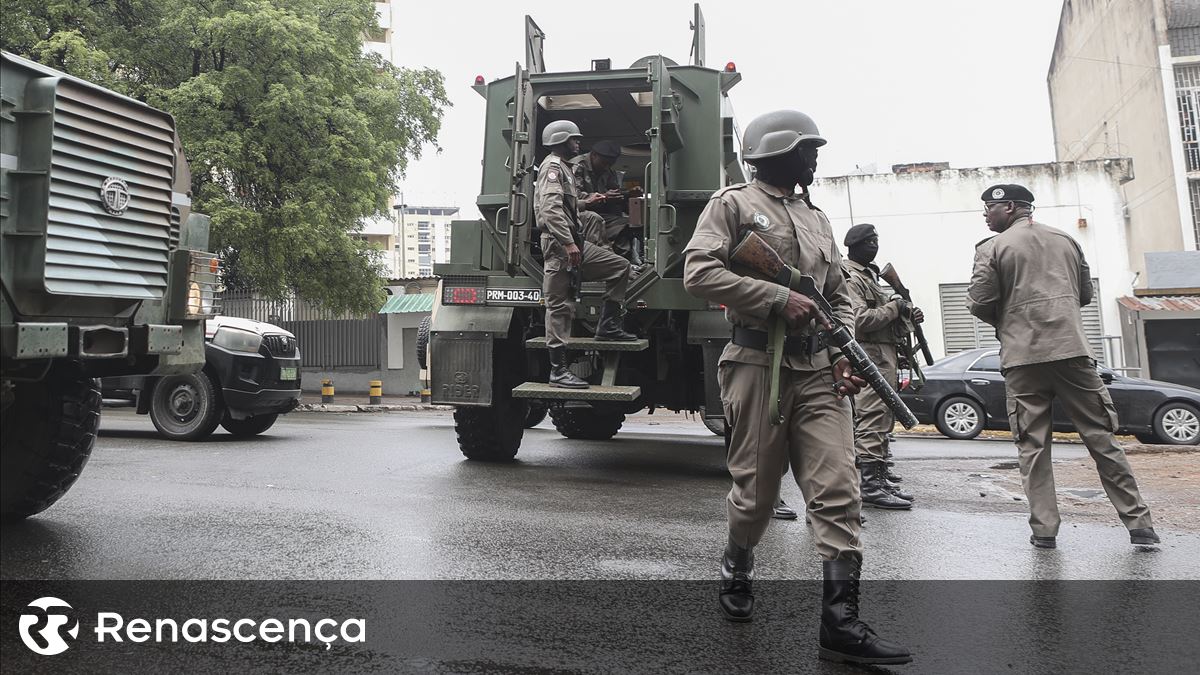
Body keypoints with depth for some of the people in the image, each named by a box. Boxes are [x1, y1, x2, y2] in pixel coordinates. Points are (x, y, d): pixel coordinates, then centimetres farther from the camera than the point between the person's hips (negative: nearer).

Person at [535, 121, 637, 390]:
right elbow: (550, 208, -22)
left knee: (620, 266, 7)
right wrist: (568, 243, -28)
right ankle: (558, 369, -7)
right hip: (558, 244, -10)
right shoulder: (552, 167, -7)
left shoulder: (564, 169, 26)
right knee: (558, 306, -9)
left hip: (574, 243, 10)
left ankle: (608, 325, 7)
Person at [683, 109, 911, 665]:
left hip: (817, 370, 6)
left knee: (838, 491, -3)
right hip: (758, 363, -5)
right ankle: (737, 568, 33)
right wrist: (778, 299, -15)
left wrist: (844, 350, 4)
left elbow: (839, 295, 22)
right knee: (757, 488, 4)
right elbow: (699, 273, -12)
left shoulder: (817, 218, 23)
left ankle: (840, 622, 1)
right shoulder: (733, 203, 3)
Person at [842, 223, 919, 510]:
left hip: (884, 355, 11)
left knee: (882, 419, 11)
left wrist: (906, 316, 7)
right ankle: (871, 485, -11)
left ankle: (879, 477, 17)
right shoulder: (850, 279, -9)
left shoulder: (869, 275, 23)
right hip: (870, 356, -11)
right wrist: (894, 308, -11)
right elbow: (860, 319, -22)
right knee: (873, 419, -12)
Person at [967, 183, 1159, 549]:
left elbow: (979, 303, -5)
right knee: (1101, 437, 9)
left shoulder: (992, 248, -1)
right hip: (1072, 349, 4)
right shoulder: (1066, 240, 15)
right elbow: (1085, 294, 21)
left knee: (1032, 445, 3)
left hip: (1023, 356, -3)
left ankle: (1044, 529, 4)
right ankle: (1138, 523, 13)